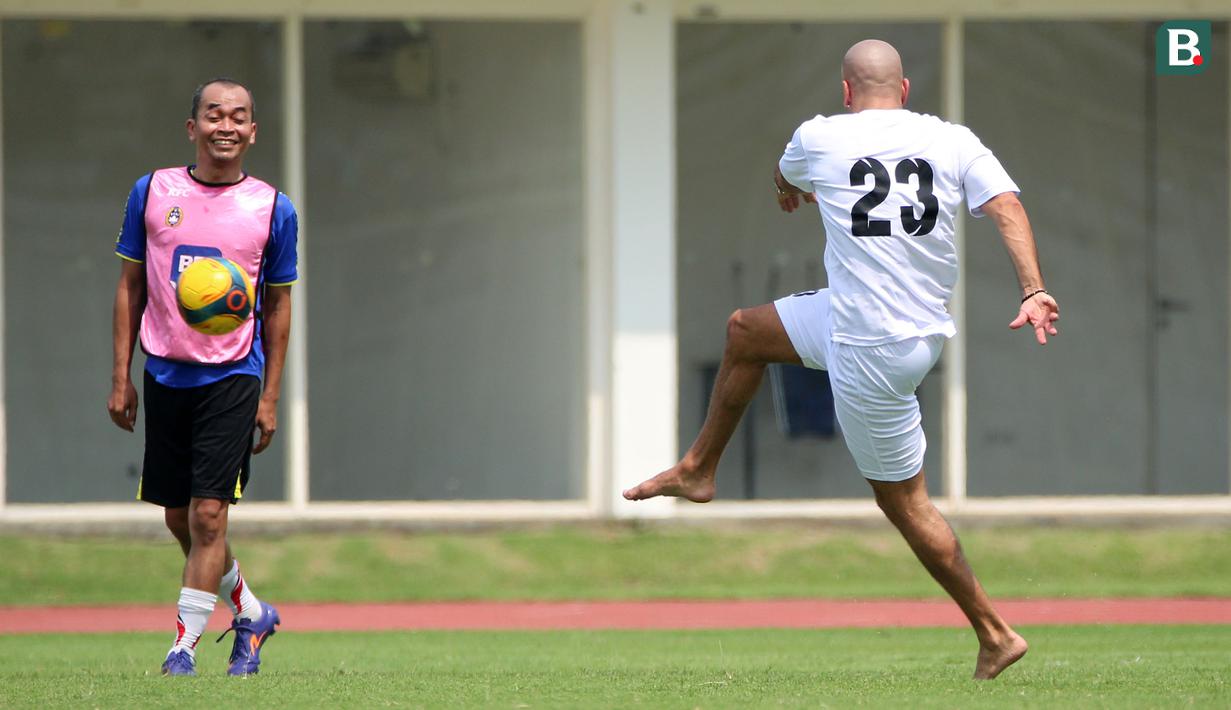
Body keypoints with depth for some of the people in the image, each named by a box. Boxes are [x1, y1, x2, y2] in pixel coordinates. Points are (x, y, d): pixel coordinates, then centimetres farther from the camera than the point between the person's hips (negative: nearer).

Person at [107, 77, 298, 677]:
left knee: (208, 514, -11)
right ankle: (251, 614, 31)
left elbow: (278, 306, 6)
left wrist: (270, 397, 3)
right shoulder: (153, 192, 2)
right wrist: (120, 377, 4)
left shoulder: (272, 209, 0)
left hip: (233, 376, -3)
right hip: (165, 374, 3)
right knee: (179, 518, 10)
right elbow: (130, 285, 8)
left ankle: (184, 644, -4)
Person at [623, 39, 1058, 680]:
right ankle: (698, 470, 38)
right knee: (743, 331, 24)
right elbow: (1006, 206, -17)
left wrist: (791, 192, 44)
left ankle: (994, 634, 8)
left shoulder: (820, 138, -6)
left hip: (870, 353, -6)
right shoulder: (953, 140, -1)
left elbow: (785, 179, 19)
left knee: (902, 499, 6)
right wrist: (1034, 292, -25)